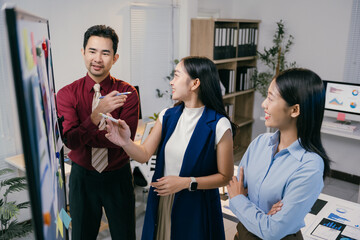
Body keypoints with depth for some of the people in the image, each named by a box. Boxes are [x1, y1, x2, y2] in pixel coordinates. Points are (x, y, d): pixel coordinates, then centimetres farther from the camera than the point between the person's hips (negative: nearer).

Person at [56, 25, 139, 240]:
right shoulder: (67, 94, -9)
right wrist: (98, 113, -35)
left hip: (118, 176, 0)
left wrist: (81, 137, -20)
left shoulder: (127, 93, -11)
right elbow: (70, 140, -20)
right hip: (82, 177, 1)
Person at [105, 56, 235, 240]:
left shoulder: (219, 125, -17)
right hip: (162, 200, 5)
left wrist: (186, 183, -20)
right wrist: (126, 142, -25)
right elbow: (144, 154, -6)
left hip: (196, 208, -4)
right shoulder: (167, 116, -1)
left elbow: (225, 176, -12)